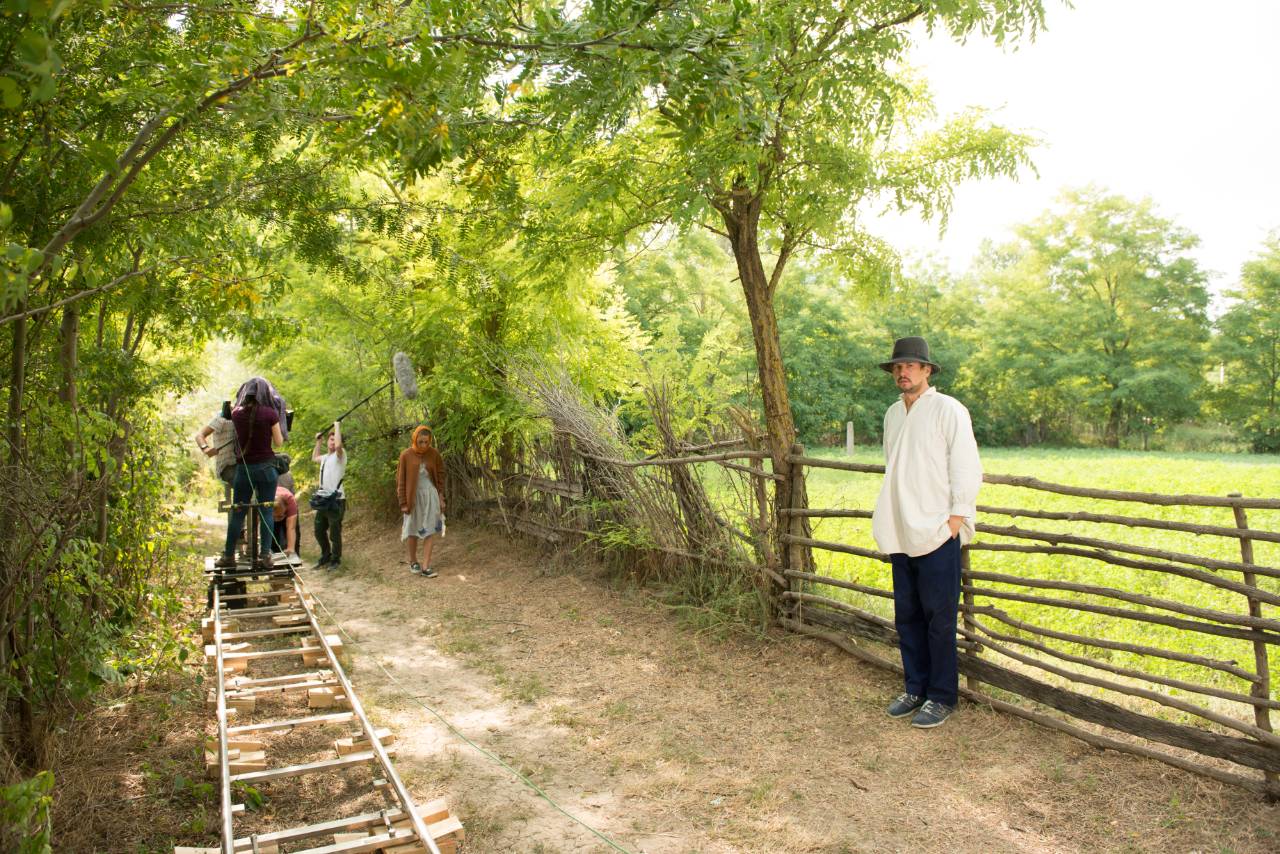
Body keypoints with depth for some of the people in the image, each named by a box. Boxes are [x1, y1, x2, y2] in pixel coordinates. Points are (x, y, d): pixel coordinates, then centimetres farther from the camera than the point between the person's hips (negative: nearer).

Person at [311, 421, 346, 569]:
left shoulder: (340, 455, -6)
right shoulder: (325, 457, 17)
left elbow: (338, 445, -30)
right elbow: (314, 457, 41)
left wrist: (337, 426, -18)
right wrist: (319, 442, 35)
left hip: (336, 500, -8)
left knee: (334, 533, -2)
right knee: (319, 530, 16)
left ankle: (336, 559, 12)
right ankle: (326, 556, 32)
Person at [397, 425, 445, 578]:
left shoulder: (434, 454, -4)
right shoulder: (406, 455, -10)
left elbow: (440, 475, 5)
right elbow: (400, 480, -5)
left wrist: (441, 497, 4)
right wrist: (403, 502, -6)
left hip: (431, 495, 1)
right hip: (414, 496, -1)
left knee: (430, 531, -3)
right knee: (414, 531, 10)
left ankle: (426, 567, -1)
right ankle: (413, 561, 28)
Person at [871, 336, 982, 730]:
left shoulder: (947, 409, -6)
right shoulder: (893, 414, 15)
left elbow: (967, 470, -9)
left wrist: (954, 521, -13)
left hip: (937, 534, -7)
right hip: (901, 535, 7)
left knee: (939, 618, 0)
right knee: (907, 615, 12)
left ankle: (942, 697, 12)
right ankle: (915, 688, 24)